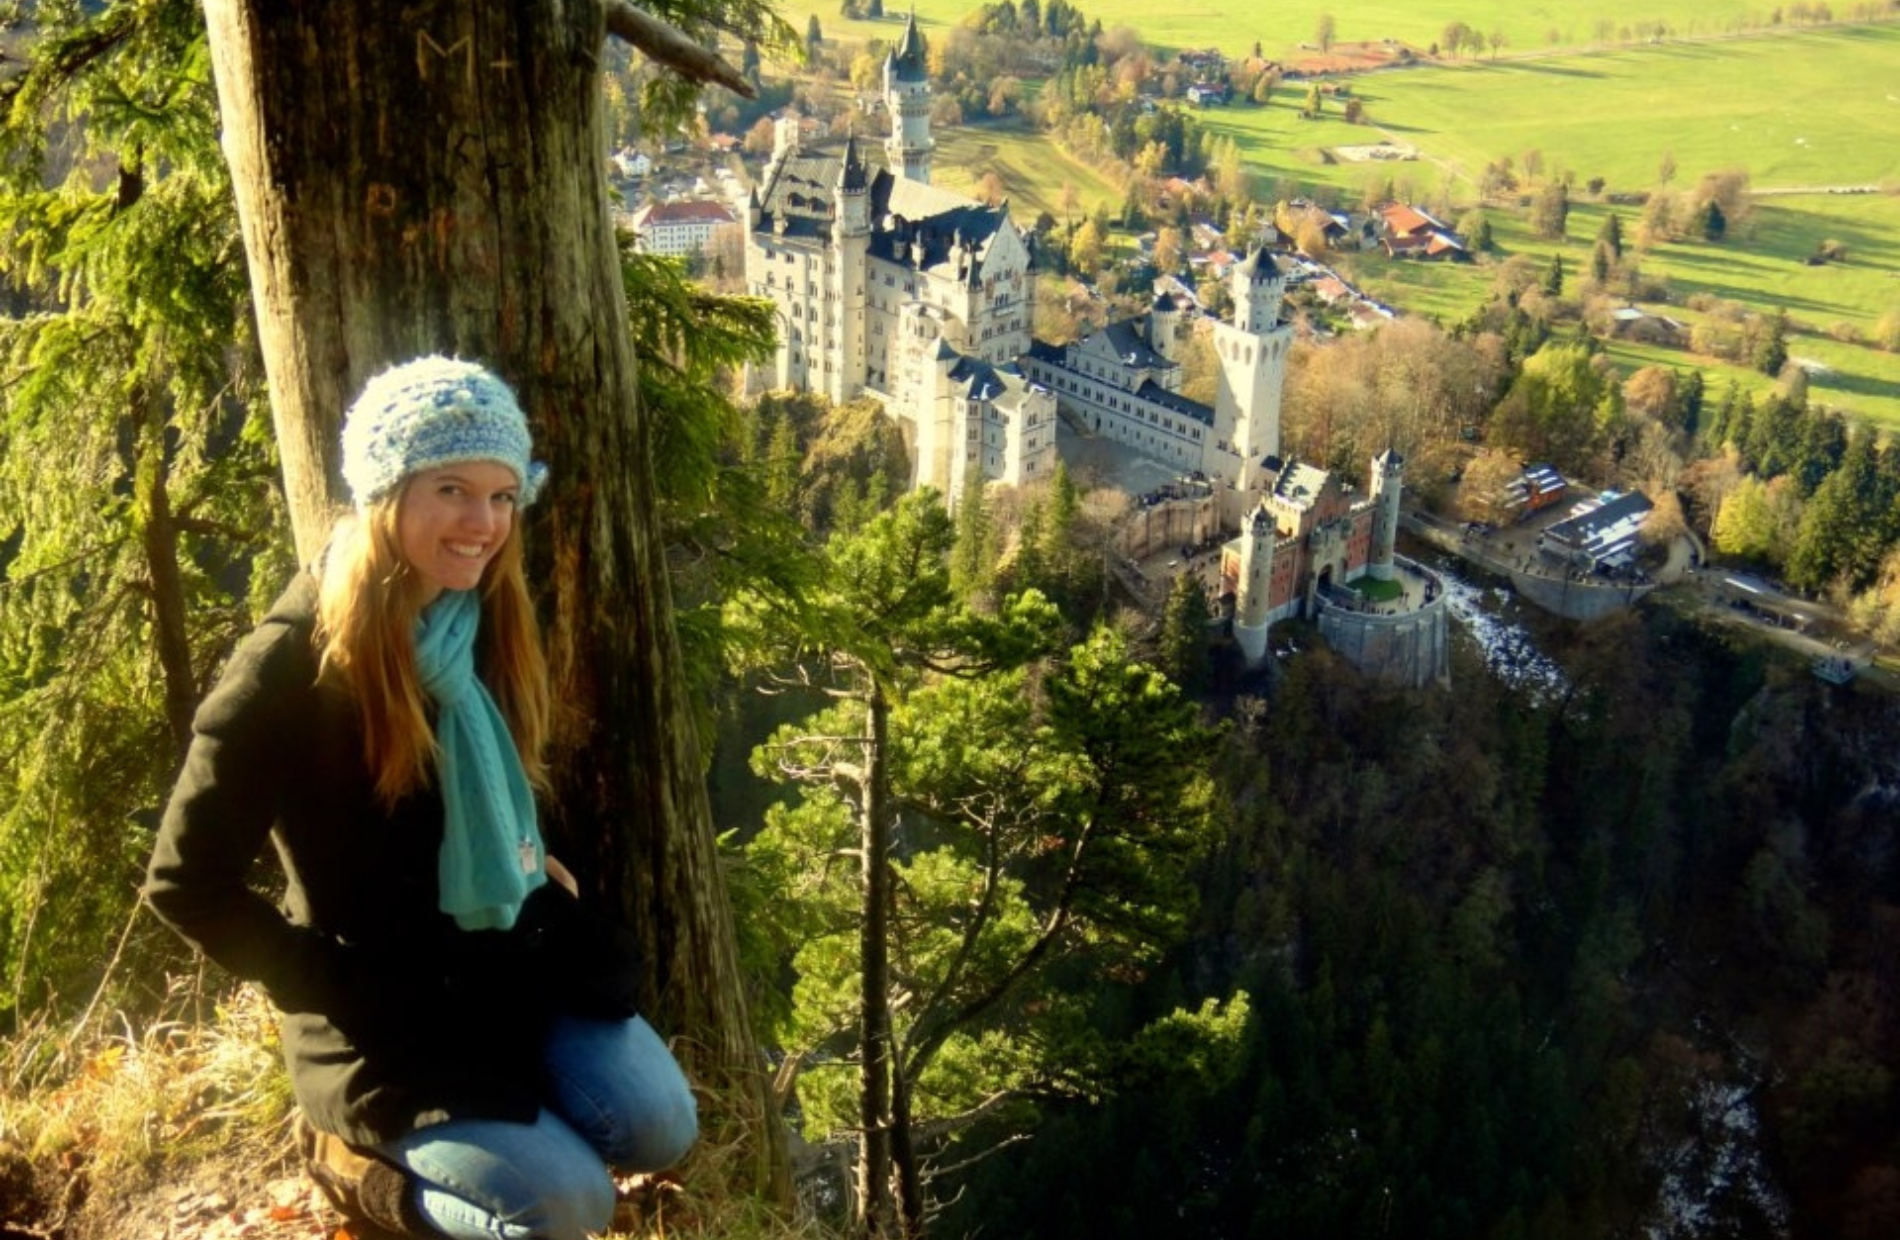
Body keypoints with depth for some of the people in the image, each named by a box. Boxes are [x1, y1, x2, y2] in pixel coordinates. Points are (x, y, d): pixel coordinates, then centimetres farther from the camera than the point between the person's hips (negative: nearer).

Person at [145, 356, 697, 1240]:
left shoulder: (485, 624, 0)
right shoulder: (290, 670, -21)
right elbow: (187, 884, -15)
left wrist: (535, 865, 2)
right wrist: (338, 995, -14)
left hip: (514, 959, 6)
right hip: (383, 1008, -6)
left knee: (658, 1130, -7)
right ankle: (359, 1158, 12)